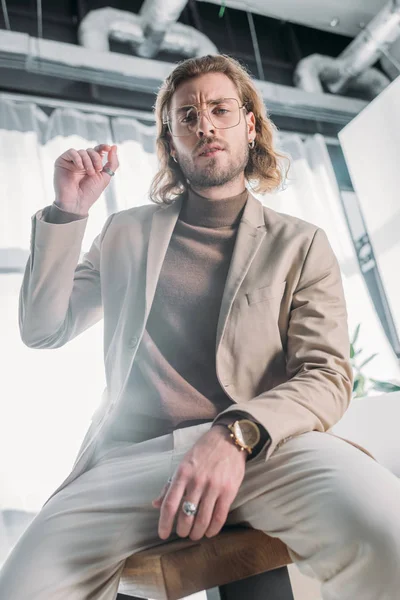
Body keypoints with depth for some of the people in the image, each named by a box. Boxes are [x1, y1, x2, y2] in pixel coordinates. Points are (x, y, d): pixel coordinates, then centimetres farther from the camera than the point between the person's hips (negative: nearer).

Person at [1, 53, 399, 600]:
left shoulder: (300, 244, 11)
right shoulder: (127, 233, 19)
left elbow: (327, 377, 0)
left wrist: (237, 433, -20)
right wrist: (67, 212, 5)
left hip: (264, 446, -1)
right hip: (132, 452, 2)